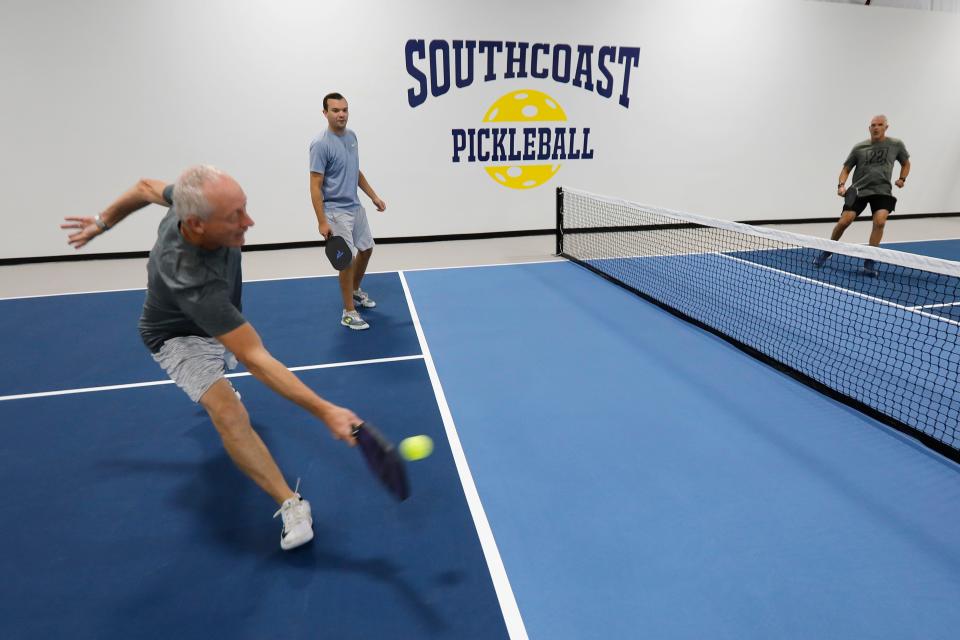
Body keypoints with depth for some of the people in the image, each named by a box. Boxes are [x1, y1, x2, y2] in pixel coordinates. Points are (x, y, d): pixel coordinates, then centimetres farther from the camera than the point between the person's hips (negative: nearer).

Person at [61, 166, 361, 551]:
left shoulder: (192, 203, -28)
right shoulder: (193, 281, -48)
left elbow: (147, 187, -7)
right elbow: (255, 358, -50)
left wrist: (102, 222, 11)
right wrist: (325, 411, -54)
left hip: (216, 320, 8)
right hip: (179, 337, -7)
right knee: (229, 414, -29)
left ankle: (213, 390, 72)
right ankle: (292, 505, -18)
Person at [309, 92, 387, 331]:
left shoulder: (351, 136, 7)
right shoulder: (321, 144, -17)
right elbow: (315, 186, -18)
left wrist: (374, 196, 16)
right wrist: (322, 222, -22)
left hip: (355, 207, 8)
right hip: (336, 211, -8)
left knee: (366, 249, 19)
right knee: (348, 259, -7)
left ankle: (355, 290, 42)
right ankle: (349, 312, 5)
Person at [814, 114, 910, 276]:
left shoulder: (896, 145, 6)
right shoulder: (859, 147, 3)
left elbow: (906, 163, 21)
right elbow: (846, 168, 9)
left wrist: (902, 179, 4)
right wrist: (841, 185, -8)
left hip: (882, 191, 0)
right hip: (859, 190, 0)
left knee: (880, 221, -22)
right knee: (844, 221, -14)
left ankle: (869, 261, -8)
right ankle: (826, 252, 10)